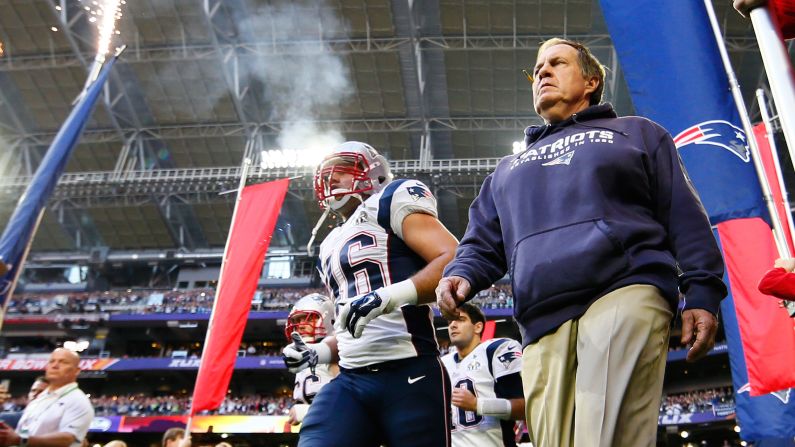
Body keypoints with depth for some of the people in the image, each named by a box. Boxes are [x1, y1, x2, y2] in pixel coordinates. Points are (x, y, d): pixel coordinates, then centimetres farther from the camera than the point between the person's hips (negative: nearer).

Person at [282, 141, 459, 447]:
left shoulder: (390, 201, 2)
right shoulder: (331, 246, 25)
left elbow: (455, 260, -12)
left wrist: (390, 296, -24)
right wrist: (317, 353, 14)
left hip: (409, 376, -6)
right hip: (349, 381, 7)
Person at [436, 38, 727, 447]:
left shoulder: (636, 133, 23)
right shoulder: (509, 169, 33)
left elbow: (684, 216, 13)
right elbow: (484, 242, 25)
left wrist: (701, 293, 0)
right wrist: (460, 275, 2)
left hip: (625, 294, -3)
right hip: (543, 324, 4)